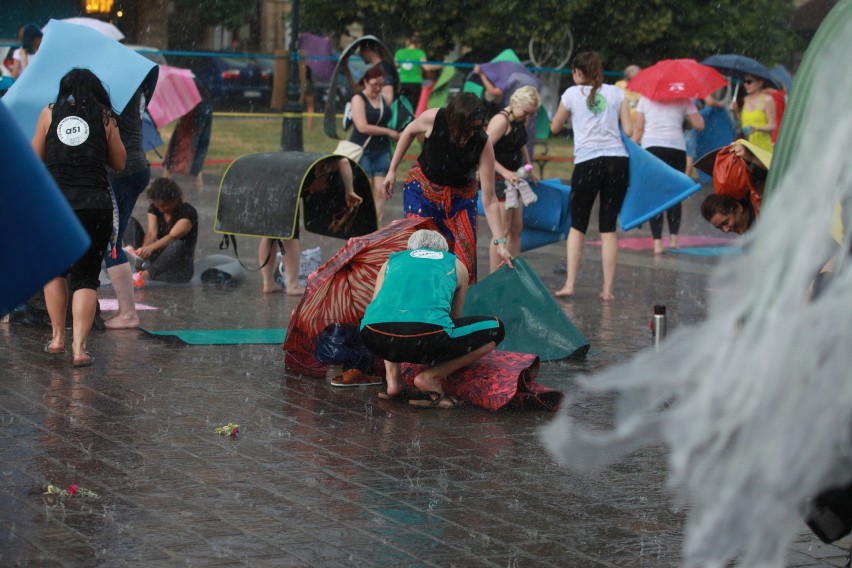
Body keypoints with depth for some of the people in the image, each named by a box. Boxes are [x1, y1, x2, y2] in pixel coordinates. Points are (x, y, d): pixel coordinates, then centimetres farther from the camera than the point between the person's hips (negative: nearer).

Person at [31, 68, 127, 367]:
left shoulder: (49, 114, 7)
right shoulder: (104, 117, 7)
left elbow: (34, 159, 11)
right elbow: (119, 163, 13)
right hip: (95, 205, -1)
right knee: (85, 277, 1)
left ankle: (57, 337, 20)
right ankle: (79, 346, -10)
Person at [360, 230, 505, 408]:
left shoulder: (392, 261, 35)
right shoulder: (455, 265, 32)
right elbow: (455, 318, 41)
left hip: (375, 337, 4)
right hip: (427, 336, -4)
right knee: (495, 329, 19)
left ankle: (392, 379, 20)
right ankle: (431, 376, 7)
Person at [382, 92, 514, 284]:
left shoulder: (483, 146, -29)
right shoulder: (433, 119, -27)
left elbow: (489, 201, -27)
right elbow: (409, 132, -1)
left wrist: (500, 242, -31)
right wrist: (392, 171, 2)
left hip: (460, 197, 0)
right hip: (422, 188, 0)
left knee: (465, 256, -5)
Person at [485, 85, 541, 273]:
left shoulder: (521, 121, 8)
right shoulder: (501, 121, -19)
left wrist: (529, 171, 23)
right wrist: (505, 172, -29)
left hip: (513, 179, 9)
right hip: (498, 179, -9)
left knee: (516, 229, 12)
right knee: (502, 231, -9)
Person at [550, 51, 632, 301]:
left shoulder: (572, 94, 5)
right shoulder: (616, 93, 10)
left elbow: (555, 127, 15)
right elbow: (629, 130, 5)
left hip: (587, 163, -2)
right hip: (618, 161, 2)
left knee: (577, 225, 11)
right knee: (609, 226, 6)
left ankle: (569, 284, 4)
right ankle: (607, 289, 3)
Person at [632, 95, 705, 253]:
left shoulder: (645, 98, 8)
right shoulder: (683, 100, 5)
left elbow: (638, 127, 4)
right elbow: (699, 125, 2)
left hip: (651, 147, 0)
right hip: (676, 148, 0)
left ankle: (657, 241, -9)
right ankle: (673, 237, 4)